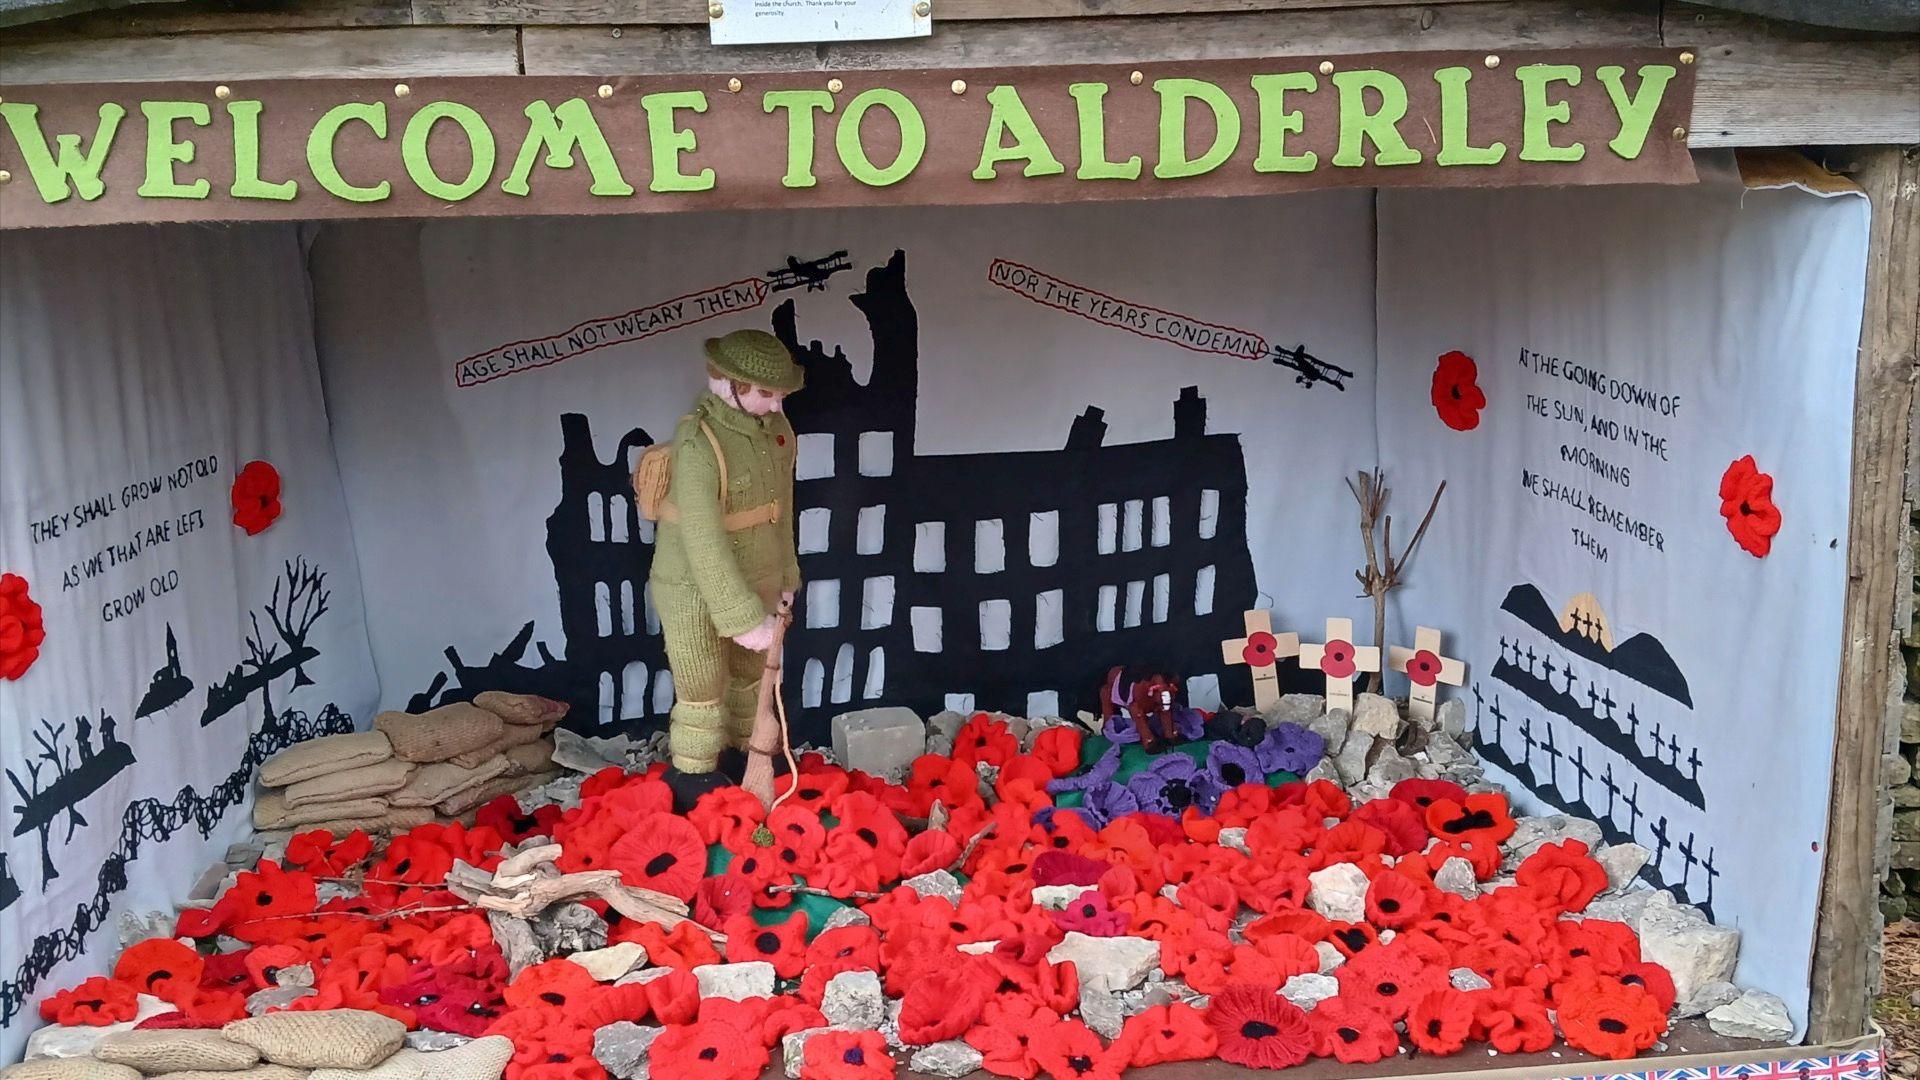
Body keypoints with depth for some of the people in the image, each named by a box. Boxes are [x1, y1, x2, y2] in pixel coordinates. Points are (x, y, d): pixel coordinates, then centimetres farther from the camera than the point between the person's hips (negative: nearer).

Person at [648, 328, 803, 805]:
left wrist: (784, 574, 17)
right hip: (694, 590, -6)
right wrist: (744, 618, -31)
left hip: (752, 580, 6)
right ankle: (693, 776, 33)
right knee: (703, 691, 11)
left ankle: (750, 750, 45)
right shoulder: (699, 442, -30)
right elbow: (703, 541, -32)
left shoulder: (773, 426, -7)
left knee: (752, 674, 23)